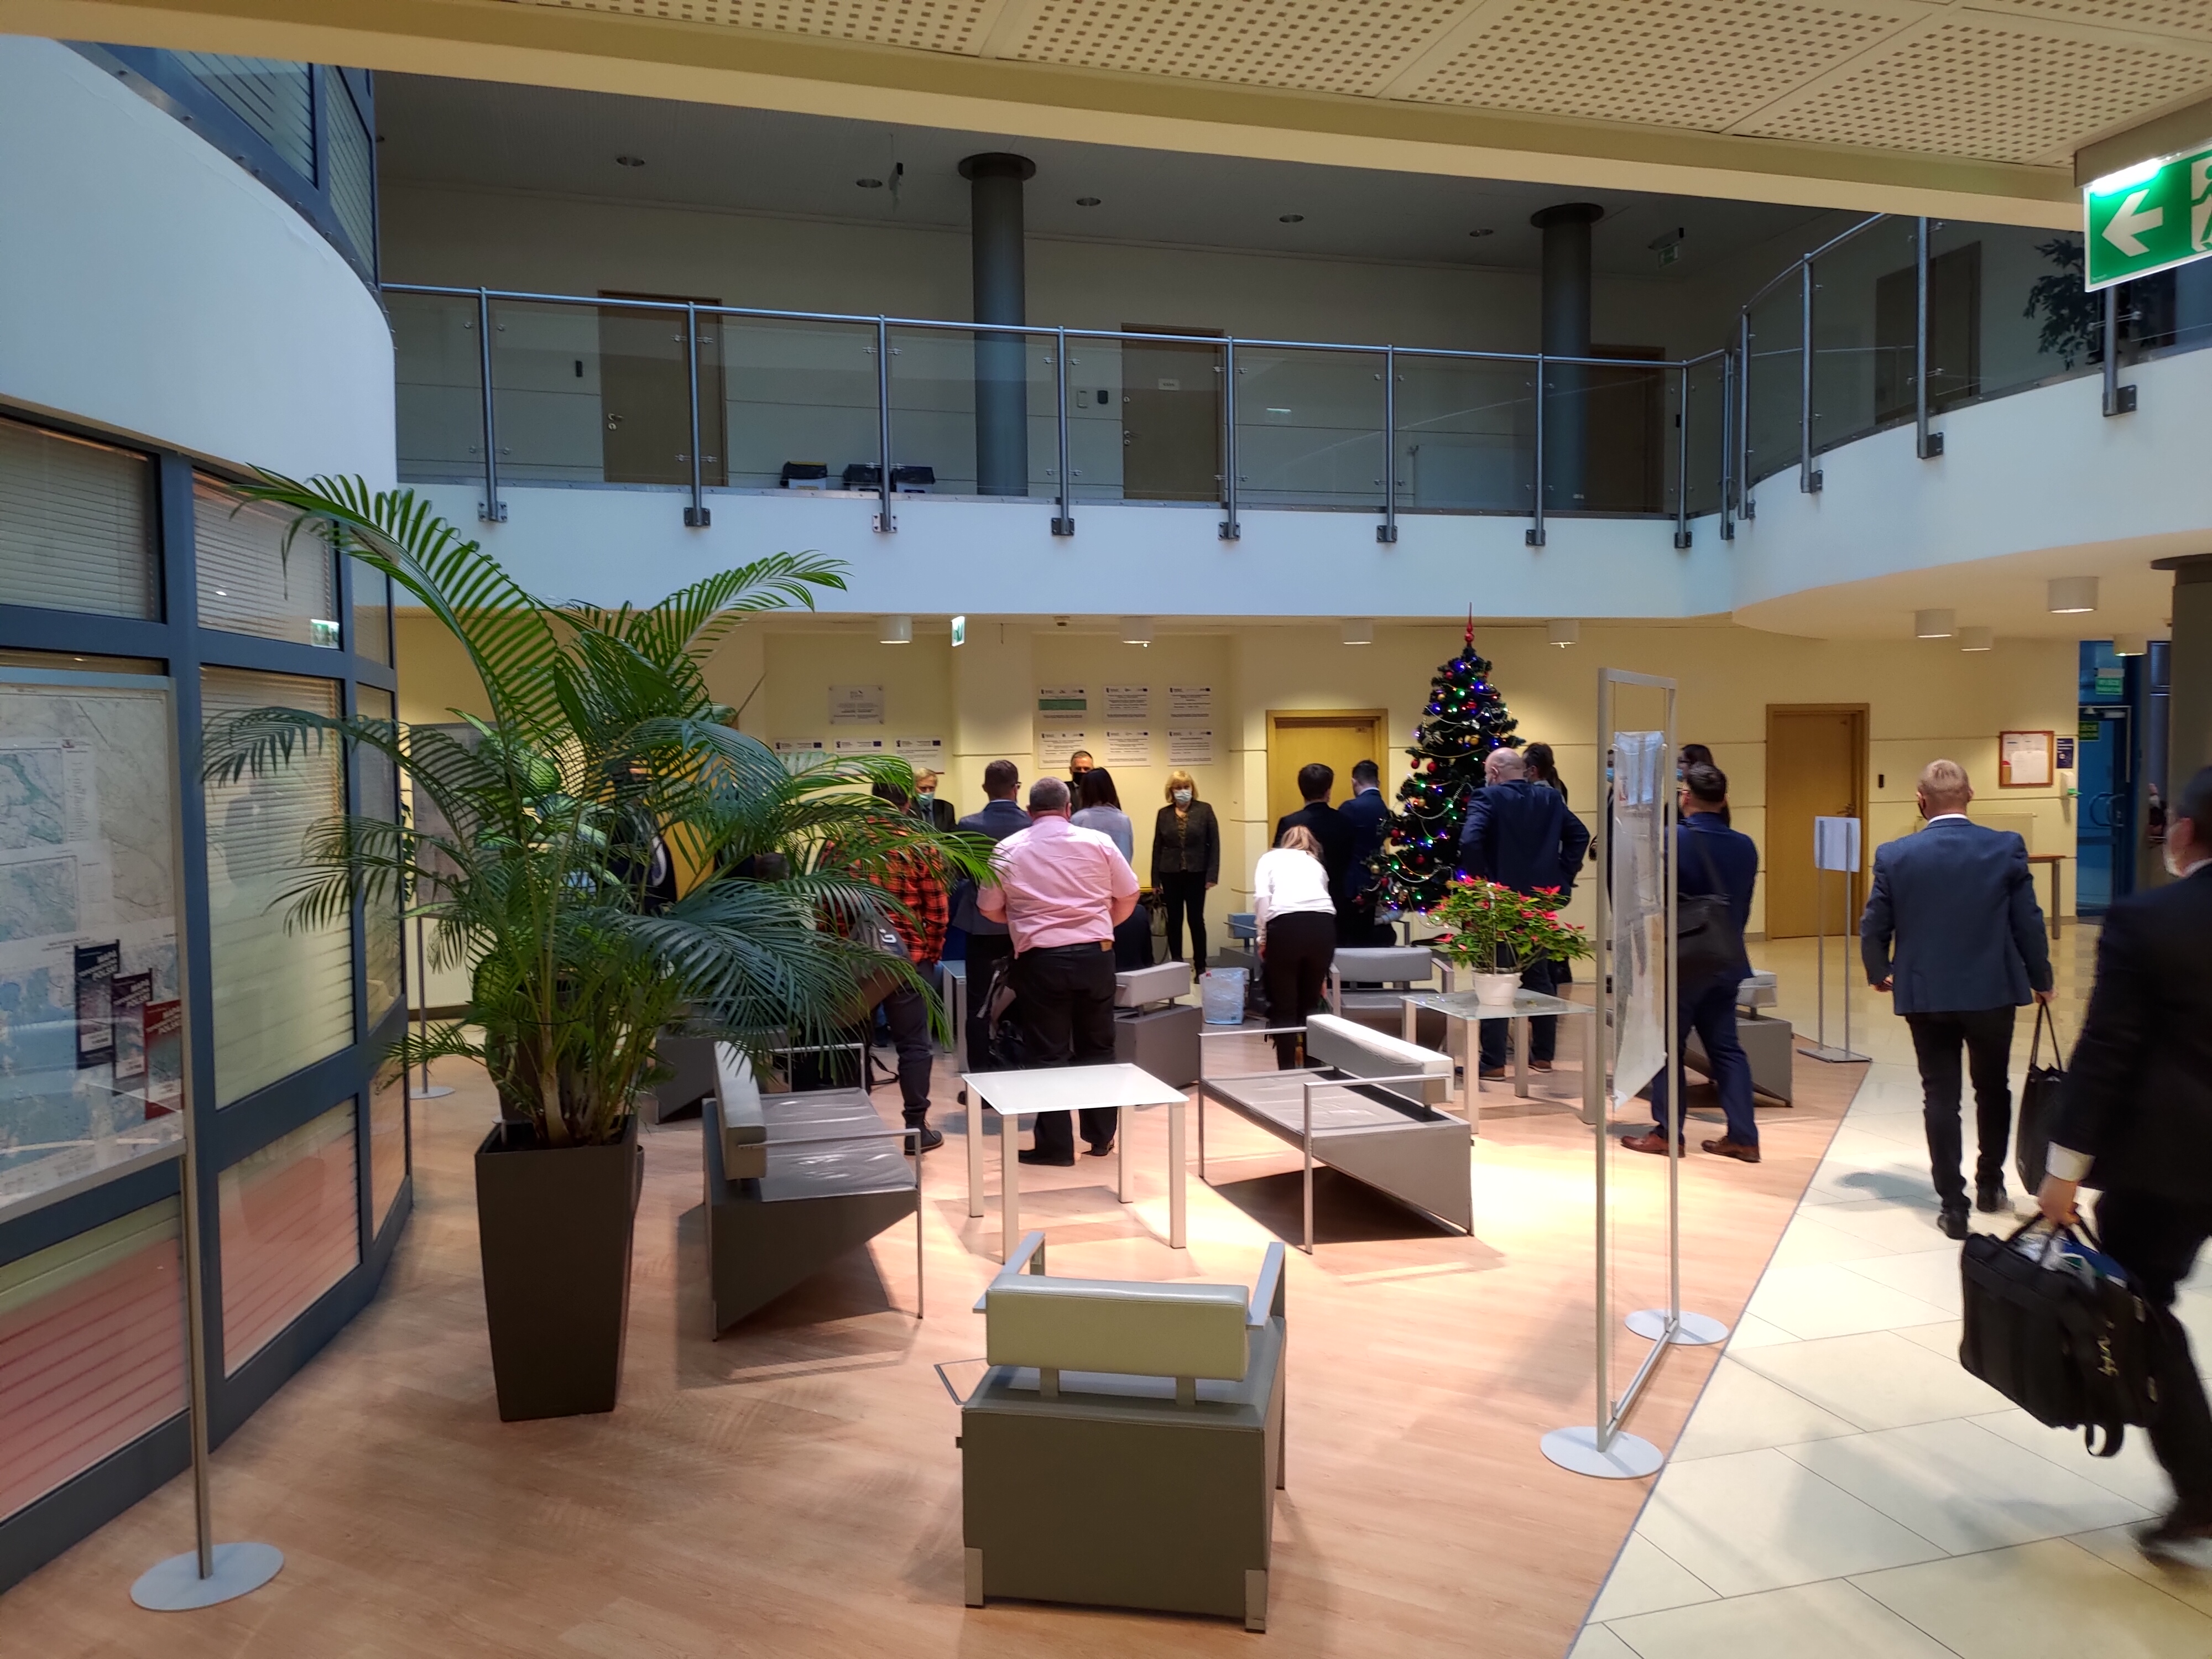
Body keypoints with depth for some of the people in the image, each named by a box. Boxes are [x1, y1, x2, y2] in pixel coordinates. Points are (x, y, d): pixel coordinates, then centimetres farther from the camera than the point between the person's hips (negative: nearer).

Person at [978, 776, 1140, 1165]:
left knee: (1049, 1053, 5)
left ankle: (1055, 1145, 7)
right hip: (1095, 954, 2)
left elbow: (990, 909, 6)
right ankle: (1101, 1136, 20)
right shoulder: (1098, 842, 1)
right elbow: (1128, 897, 8)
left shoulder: (1008, 850, 0)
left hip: (1041, 960, -2)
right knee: (1097, 1047, 14)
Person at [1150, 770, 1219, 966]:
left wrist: (1212, 875, -9)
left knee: (1196, 919, 1)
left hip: (1196, 874, -2)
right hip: (1171, 874, 2)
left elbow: (1214, 844, -2)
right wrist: (1156, 879, 2)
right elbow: (1157, 848, 6)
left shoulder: (1204, 810, 0)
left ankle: (1200, 966, 7)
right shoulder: (1164, 814, 5)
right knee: (1174, 920, 6)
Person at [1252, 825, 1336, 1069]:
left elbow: (1262, 897, 2)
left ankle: (1287, 1071, 9)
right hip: (1324, 923, 3)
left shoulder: (1270, 858, 23)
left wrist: (1262, 937, 9)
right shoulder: (1316, 863, 33)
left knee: (1284, 1007, 9)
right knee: (1311, 1003, 20)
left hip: (1286, 923, -3)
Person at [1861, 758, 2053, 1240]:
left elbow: (1874, 928, -3)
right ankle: (1990, 1184, 33)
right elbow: (2029, 922, -5)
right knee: (1993, 1089, 20)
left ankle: (1953, 1204, 8)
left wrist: (1880, 973, 16)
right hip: (1992, 991, 1)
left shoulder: (1894, 856, -8)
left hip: (1925, 996, -1)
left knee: (1940, 1096, 7)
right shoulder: (2007, 848, -8)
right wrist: (2041, 979, 11)